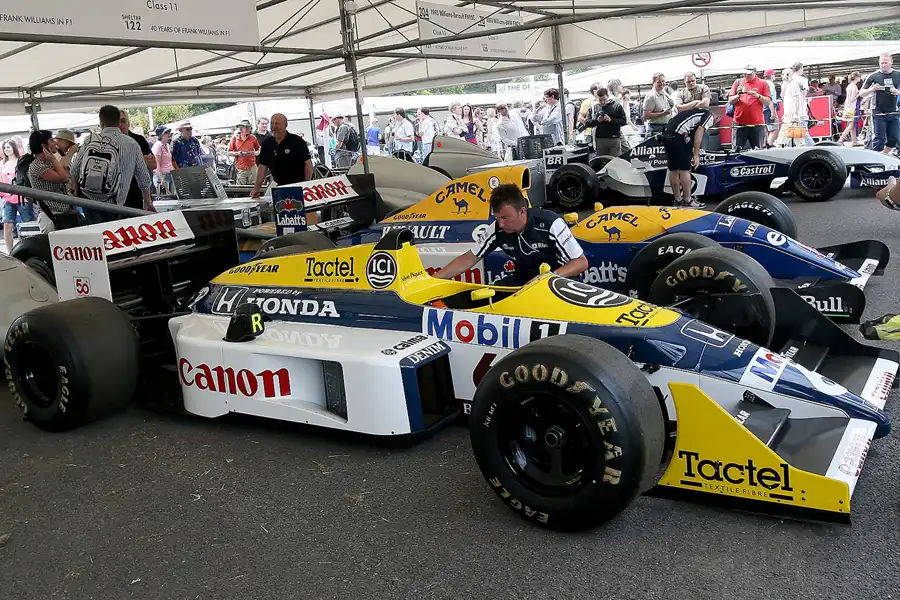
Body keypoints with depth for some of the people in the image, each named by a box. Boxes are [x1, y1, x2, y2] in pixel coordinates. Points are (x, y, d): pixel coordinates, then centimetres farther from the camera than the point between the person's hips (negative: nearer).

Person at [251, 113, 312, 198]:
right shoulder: (267, 144, 6)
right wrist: (256, 189, 4)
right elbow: (263, 167, 10)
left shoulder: (297, 141, -8)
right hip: (281, 187, 4)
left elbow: (308, 164, -10)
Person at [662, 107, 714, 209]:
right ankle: (687, 201, 7)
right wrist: (696, 155, -7)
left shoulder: (696, 112, 32)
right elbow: (698, 133, -7)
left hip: (667, 135, 9)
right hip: (679, 136, -8)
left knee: (673, 169, 13)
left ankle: (678, 200, 22)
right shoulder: (709, 116, 8)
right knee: (685, 169, 0)